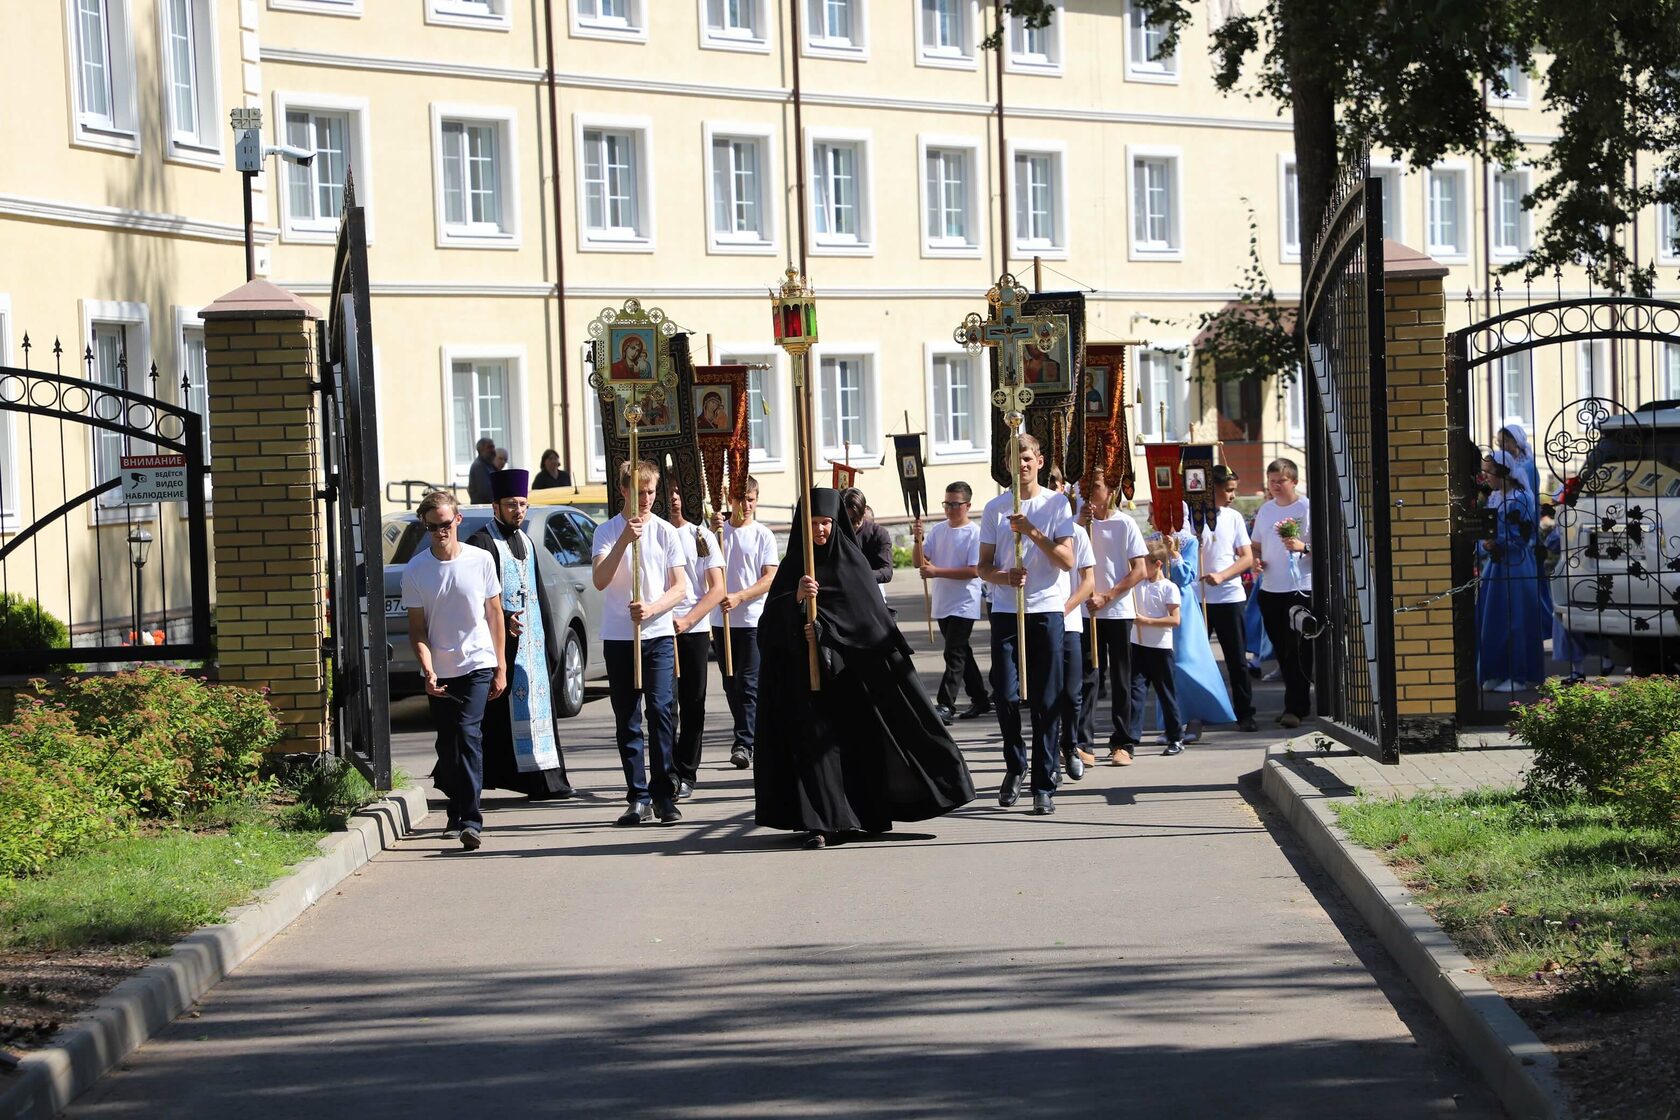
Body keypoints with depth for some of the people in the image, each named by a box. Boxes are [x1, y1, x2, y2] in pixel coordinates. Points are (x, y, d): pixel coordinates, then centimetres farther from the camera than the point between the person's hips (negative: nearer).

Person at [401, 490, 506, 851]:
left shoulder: (480, 561, -2)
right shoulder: (415, 571, -1)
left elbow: (495, 614, 6)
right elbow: (417, 629, 1)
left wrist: (501, 668, 5)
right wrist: (428, 671, -13)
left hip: (477, 665, -2)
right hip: (439, 672, 2)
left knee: (468, 734, -16)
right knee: (447, 745, 9)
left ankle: (471, 820, -20)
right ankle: (457, 811, 27)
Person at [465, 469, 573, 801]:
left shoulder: (526, 543, 19)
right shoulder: (483, 543, -6)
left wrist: (548, 636, 20)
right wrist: (504, 617, -27)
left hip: (532, 639, 8)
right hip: (502, 641, -8)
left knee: (538, 706, 6)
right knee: (507, 709, -9)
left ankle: (545, 778, 8)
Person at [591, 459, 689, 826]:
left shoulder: (665, 532, 5)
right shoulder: (608, 531, 2)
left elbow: (679, 587, 5)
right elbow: (600, 581, -12)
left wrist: (651, 608, -13)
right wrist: (625, 540, -23)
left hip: (658, 634, 0)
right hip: (618, 637, 0)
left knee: (660, 711, -9)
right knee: (627, 720, 3)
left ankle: (663, 795, -5)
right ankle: (638, 798, 7)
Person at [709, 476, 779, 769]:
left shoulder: (763, 536, 0)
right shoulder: (719, 530, 9)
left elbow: (770, 579, -5)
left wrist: (738, 597, -18)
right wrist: (714, 534, -13)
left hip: (753, 620, -4)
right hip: (722, 620, 4)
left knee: (749, 684, -9)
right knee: (731, 683, 9)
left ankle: (744, 743, -12)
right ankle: (753, 736, 21)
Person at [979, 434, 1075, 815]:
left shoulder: (1056, 505, 3)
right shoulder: (995, 508, 7)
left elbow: (1067, 560, -5)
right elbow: (983, 566, 8)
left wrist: (1032, 532, -17)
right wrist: (1004, 577, -14)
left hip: (1047, 611, -1)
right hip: (1005, 611, 1)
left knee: (1045, 701, -1)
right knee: (1005, 694, -6)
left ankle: (1044, 785, 2)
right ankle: (1015, 766, 18)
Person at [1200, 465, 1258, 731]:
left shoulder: (1234, 518, 7)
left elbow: (1247, 558, 3)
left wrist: (1221, 576, -11)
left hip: (1230, 597, 2)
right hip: (1197, 597, -2)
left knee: (1238, 660, 5)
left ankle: (1245, 714, 11)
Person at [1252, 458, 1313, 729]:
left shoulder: (1307, 508, -5)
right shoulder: (1265, 510, 14)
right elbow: (1255, 544, 22)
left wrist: (1304, 547, -23)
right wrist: (1255, 560, 2)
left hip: (1301, 587, -6)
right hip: (1270, 589, 6)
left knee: (1298, 651, -8)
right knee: (1282, 651, 10)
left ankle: (1295, 707, -5)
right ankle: (1298, 703, 19)